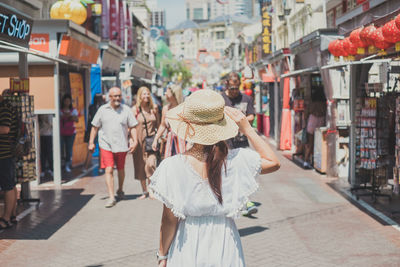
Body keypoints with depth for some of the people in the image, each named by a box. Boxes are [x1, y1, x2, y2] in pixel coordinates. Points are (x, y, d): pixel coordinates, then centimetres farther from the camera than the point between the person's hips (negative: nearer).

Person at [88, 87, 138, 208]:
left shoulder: (126, 110, 2)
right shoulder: (102, 110, 3)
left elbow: (132, 127, 3)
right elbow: (95, 127, 8)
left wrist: (135, 141, -8)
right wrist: (91, 142, 5)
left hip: (121, 145, 1)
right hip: (106, 145, -1)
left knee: (120, 169, 15)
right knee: (109, 170, -10)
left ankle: (120, 190, 39)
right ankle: (111, 197, -10)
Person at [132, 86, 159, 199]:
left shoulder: (154, 108, 6)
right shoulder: (135, 109, 0)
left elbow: (158, 124, 15)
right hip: (139, 140, 0)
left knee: (150, 164, -17)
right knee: (140, 166, 6)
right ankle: (145, 191, 19)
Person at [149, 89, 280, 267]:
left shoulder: (172, 167, -18)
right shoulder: (237, 161, -14)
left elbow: (169, 220, -10)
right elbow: (273, 162, 5)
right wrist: (247, 129, 2)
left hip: (188, 249, -1)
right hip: (225, 245, 1)